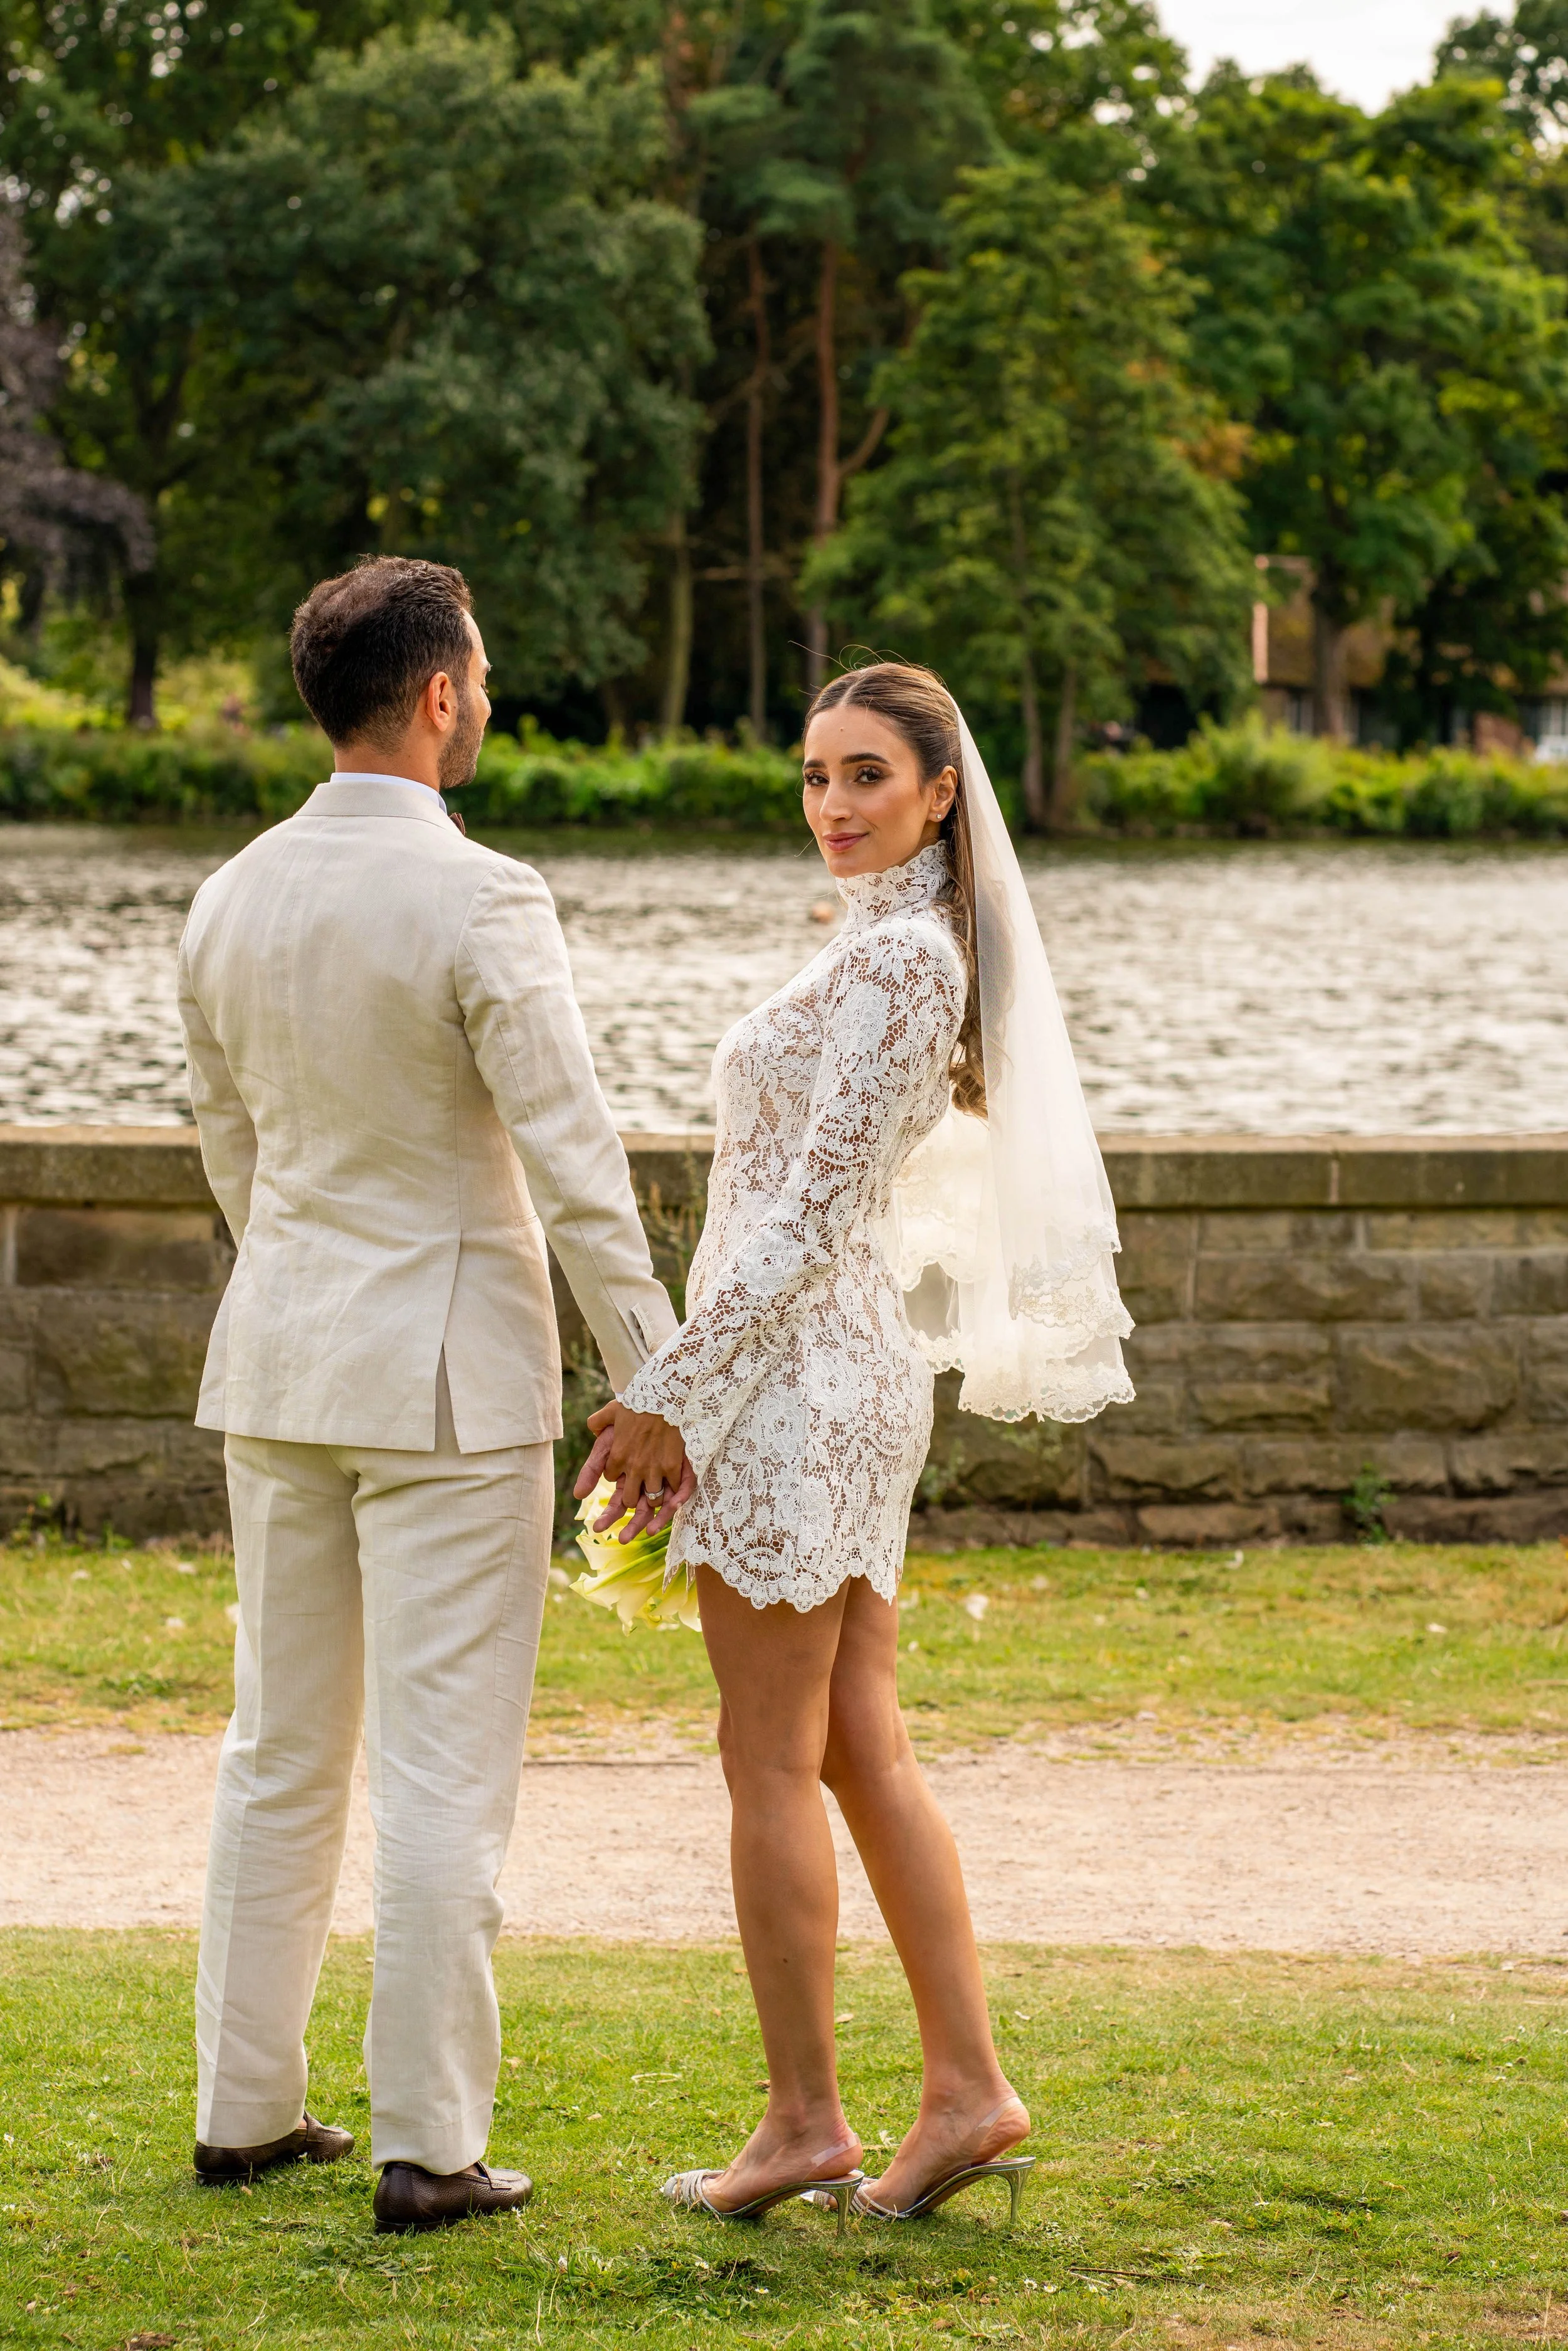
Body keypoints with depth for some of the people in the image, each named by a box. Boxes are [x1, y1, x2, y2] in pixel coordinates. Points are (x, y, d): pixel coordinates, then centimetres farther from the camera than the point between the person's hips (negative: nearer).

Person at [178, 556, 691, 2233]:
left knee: (281, 1749, 15)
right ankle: (426, 2144, 3)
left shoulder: (228, 901, 4)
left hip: (278, 1362, 7)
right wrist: (652, 1389, -11)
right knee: (443, 1768, -1)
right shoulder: (478, 905, -17)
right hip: (449, 1371, -6)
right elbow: (574, 1167, -17)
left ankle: (246, 2107, 22)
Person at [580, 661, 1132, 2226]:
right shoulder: (919, 945, 15)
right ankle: (967, 2092, 11)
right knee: (861, 1750, 10)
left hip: (793, 1373, -10)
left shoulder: (892, 956, -16)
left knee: (773, 1762, -2)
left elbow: (807, 1216, -19)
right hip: (846, 1364, 10)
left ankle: (804, 2122, 5)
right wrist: (691, 1389, 22)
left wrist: (664, 1392, -17)